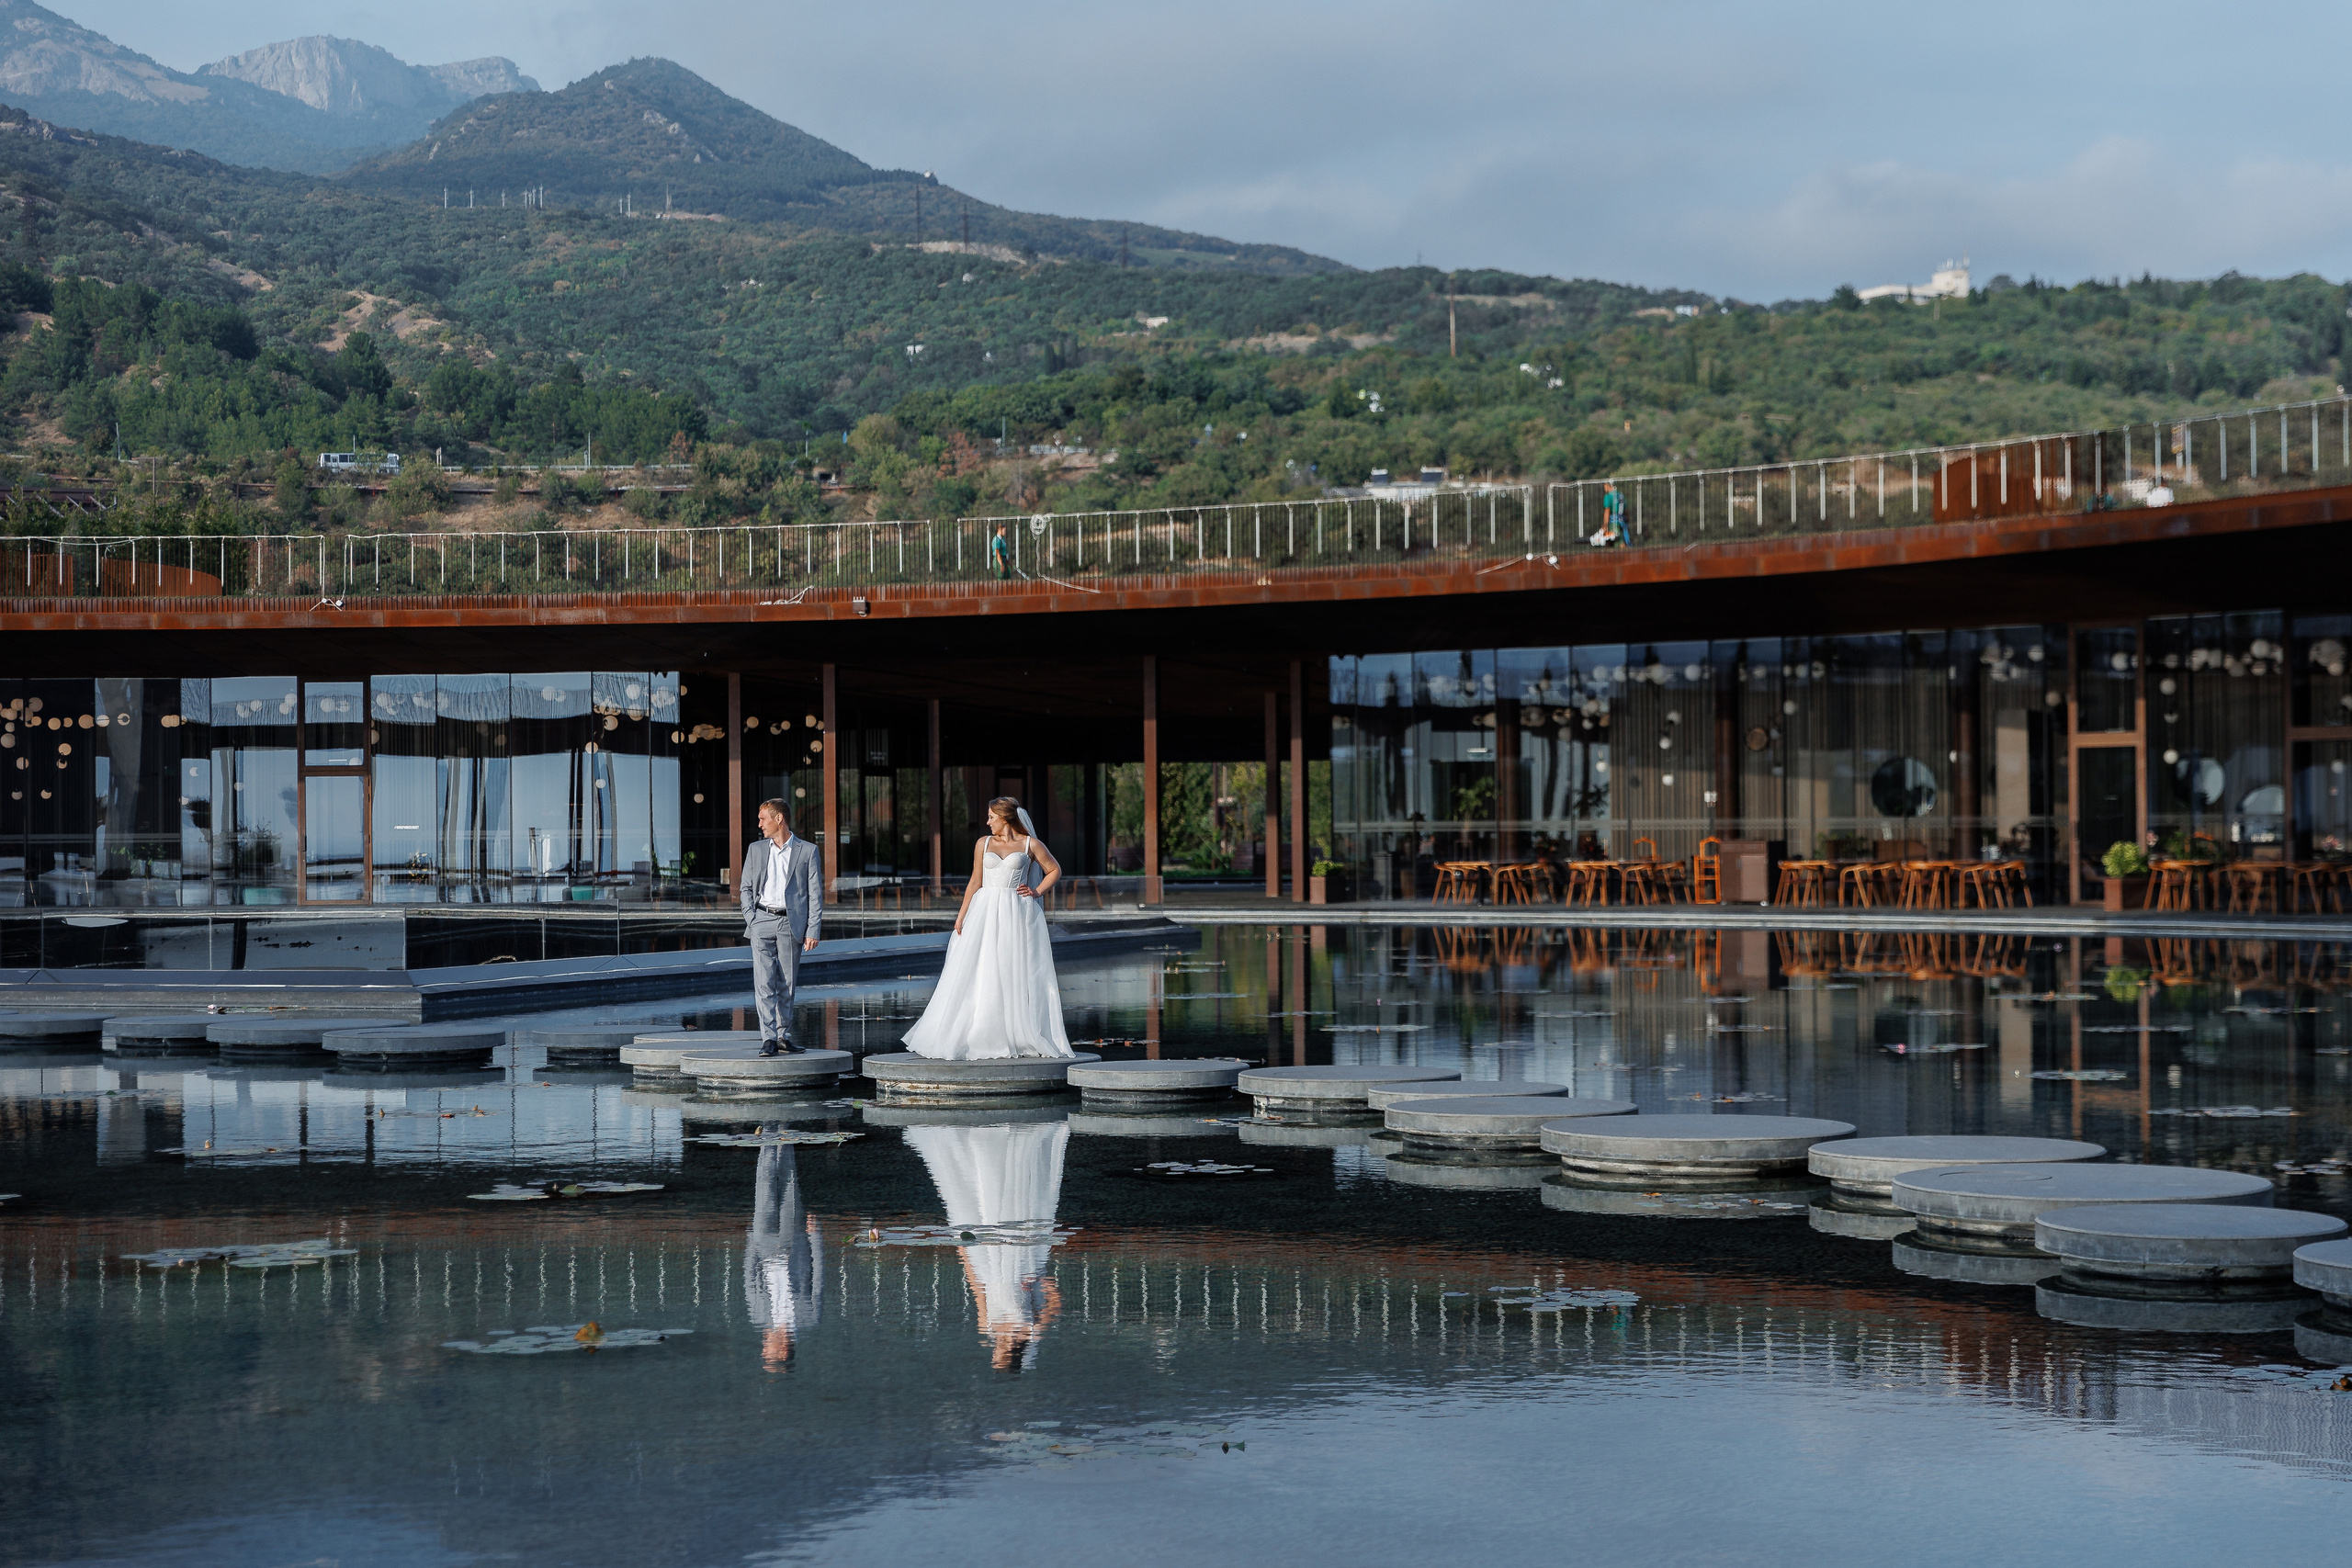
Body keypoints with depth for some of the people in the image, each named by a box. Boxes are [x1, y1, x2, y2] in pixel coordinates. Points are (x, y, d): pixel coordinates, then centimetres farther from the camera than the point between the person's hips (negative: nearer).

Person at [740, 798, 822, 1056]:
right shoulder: (755, 850, 13)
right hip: (762, 921, 1)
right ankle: (768, 1039, -13)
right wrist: (751, 919, 0)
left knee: (787, 985, 4)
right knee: (764, 983, -9)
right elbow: (746, 888, 15)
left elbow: (815, 894, 3)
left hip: (791, 924, -1)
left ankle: (784, 1037, 13)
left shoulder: (807, 851, 4)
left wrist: (813, 931, -5)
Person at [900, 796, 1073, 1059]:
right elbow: (975, 882, 10)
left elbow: (1055, 870, 12)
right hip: (986, 911, 2)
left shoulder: (1030, 844, 3)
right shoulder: (983, 844, 10)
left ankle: (1021, 1038, 3)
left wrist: (1037, 892, -1)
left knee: (1017, 975, -3)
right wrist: (962, 915, 5)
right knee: (977, 975, -2)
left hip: (1017, 914, -2)